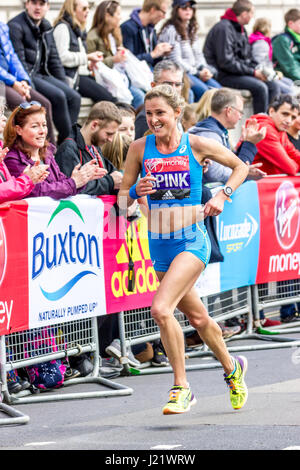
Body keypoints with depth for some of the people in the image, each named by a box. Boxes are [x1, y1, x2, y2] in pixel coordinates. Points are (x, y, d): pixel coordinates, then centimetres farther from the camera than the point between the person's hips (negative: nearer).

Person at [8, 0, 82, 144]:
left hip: (42, 75, 8)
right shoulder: (16, 26, -8)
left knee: (74, 97, -12)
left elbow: (54, 59, 20)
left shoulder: (47, 28, 16)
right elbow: (18, 62, -14)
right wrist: (30, 86, -21)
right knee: (58, 96, -27)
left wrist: (64, 84, 10)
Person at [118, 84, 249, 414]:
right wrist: (136, 191, -16)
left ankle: (181, 387, -10)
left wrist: (222, 195, -7)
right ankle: (232, 368, 42)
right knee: (197, 317, 17)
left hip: (191, 241, -5)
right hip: (159, 245, 5)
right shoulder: (140, 148, 1)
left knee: (161, 309, -23)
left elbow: (241, 166, 9)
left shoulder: (197, 145, -6)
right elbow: (122, 198, 6)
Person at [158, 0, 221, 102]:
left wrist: (204, 69, -2)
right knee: (202, 90, -30)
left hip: (195, 71, 8)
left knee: (217, 88, -16)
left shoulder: (191, 29, 19)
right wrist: (197, 73, -14)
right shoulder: (170, 30, -8)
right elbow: (175, 60, -14)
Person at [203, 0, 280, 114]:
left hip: (240, 73, 9)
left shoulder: (241, 30, 17)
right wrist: (253, 72, -17)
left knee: (273, 86, -8)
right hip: (223, 76, -9)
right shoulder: (224, 28, -14)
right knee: (260, 87, -27)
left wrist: (258, 69, 1)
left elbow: (248, 57, 23)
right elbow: (226, 62, -20)